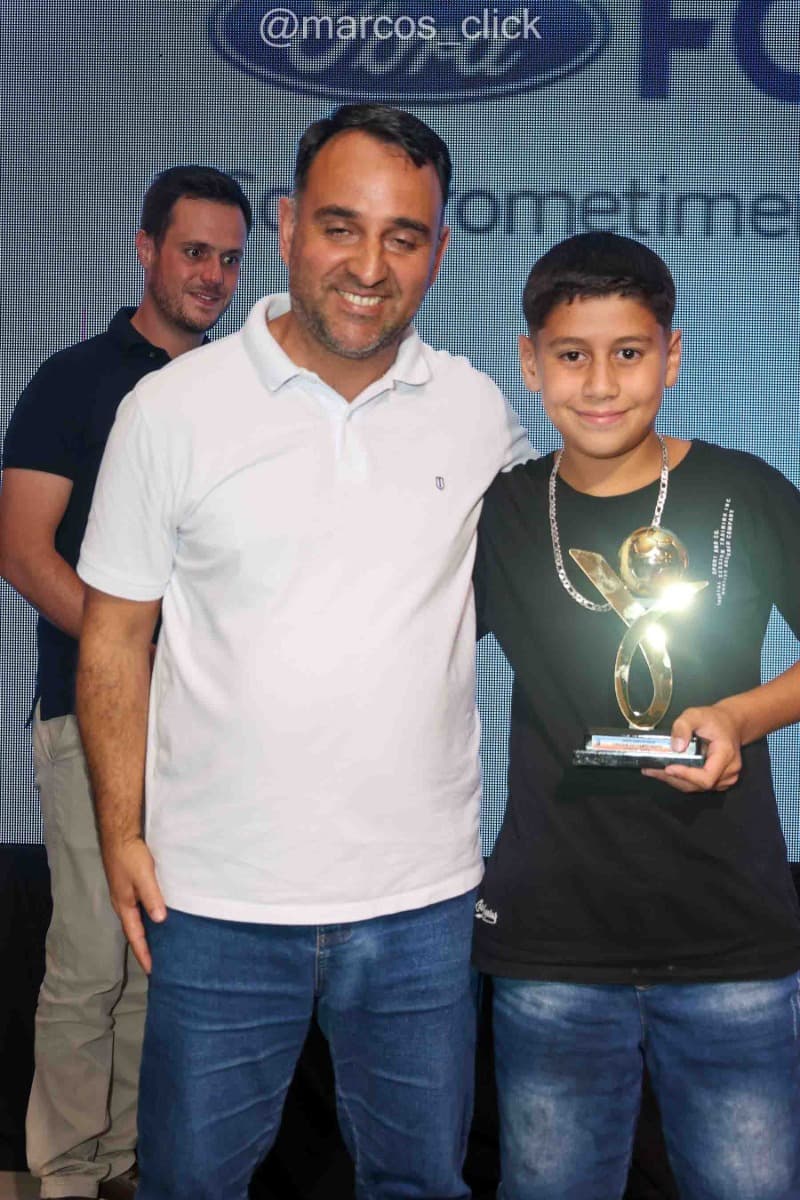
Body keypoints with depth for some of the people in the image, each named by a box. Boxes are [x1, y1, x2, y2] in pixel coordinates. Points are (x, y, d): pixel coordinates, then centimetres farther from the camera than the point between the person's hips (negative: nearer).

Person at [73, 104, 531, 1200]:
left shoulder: (479, 410, 2)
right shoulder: (172, 411, -5)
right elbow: (113, 636, -1)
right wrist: (121, 831, -3)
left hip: (422, 897, 2)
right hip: (220, 900, -2)